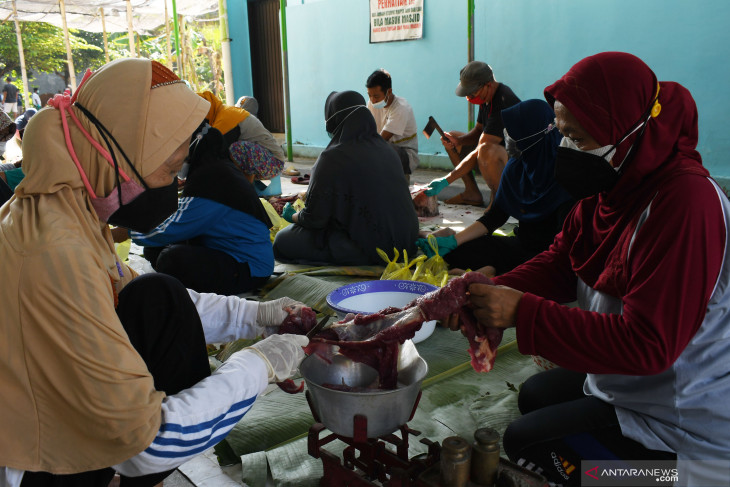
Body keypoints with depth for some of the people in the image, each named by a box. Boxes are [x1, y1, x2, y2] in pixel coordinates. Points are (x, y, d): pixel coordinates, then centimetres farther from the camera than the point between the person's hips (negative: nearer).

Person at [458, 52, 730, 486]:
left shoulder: (686, 203, -32)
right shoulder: (618, 183, -1)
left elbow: (645, 343, -35)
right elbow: (559, 264, 1)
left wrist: (523, 313, -33)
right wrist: (494, 294, -17)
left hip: (679, 426, -9)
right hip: (626, 383, 9)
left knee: (526, 441, -3)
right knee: (535, 395, 25)